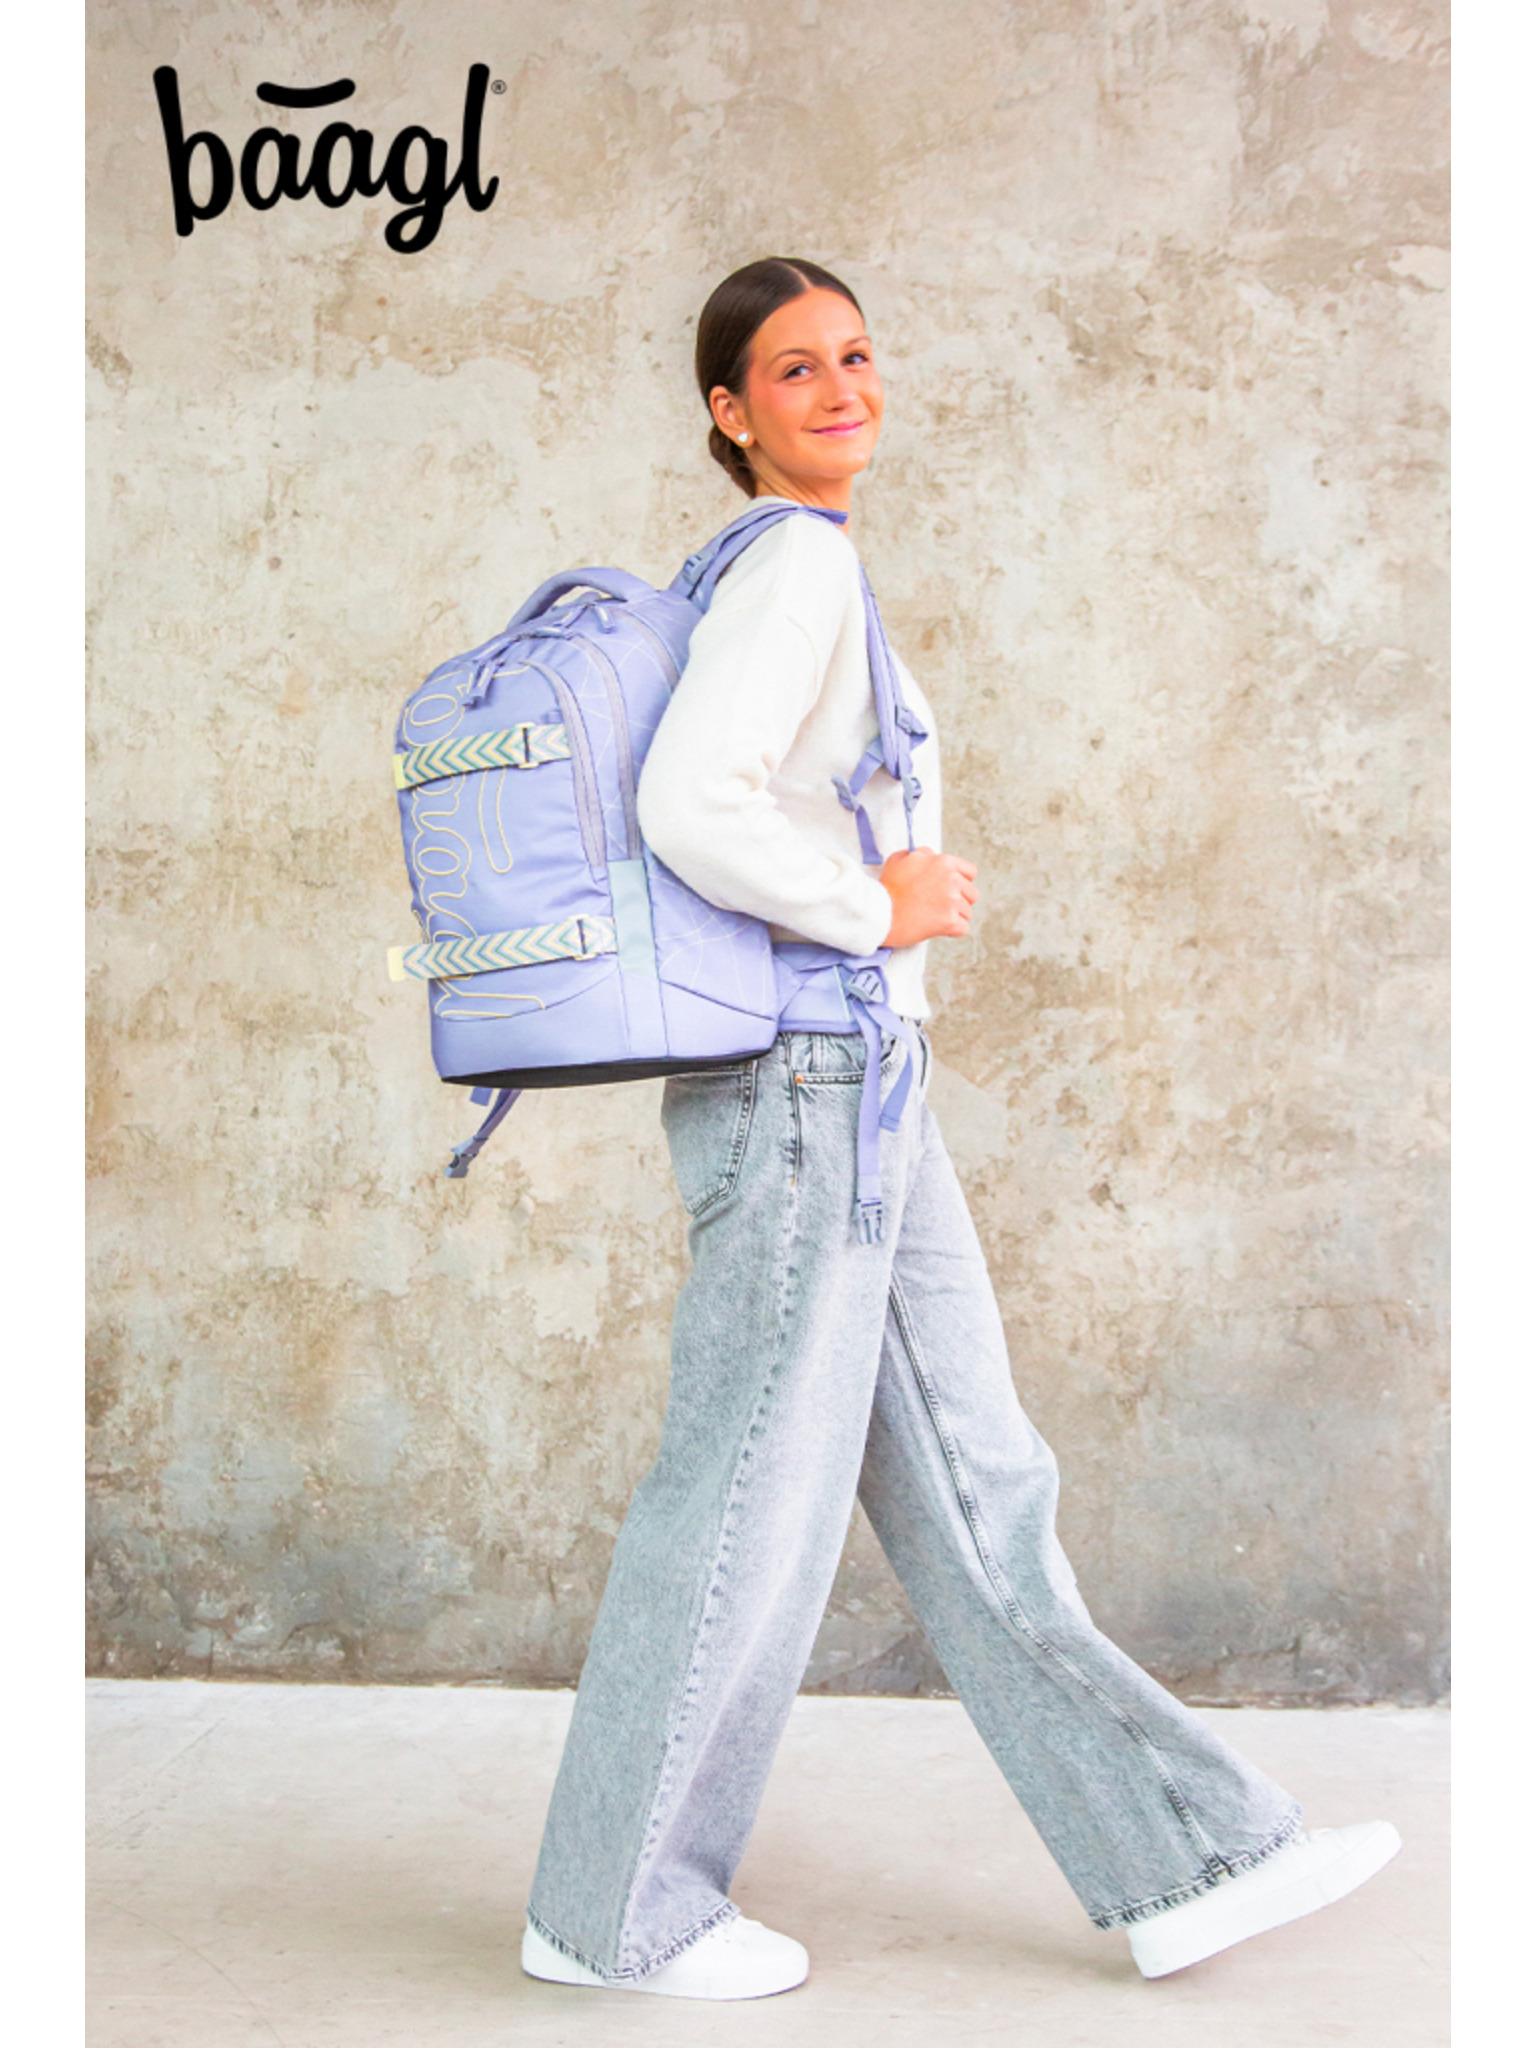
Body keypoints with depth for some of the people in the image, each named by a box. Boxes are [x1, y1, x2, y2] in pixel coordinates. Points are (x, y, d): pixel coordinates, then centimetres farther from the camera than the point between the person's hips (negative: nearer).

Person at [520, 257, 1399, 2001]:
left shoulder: (759, 581, 18)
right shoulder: (799, 564, -11)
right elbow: (687, 807, -25)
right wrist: (882, 908, -13)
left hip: (857, 1097, 10)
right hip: (805, 1088, -10)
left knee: (969, 1493, 10)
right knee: (755, 1503, 0)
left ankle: (1183, 1861, 17)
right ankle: (612, 1909, 16)